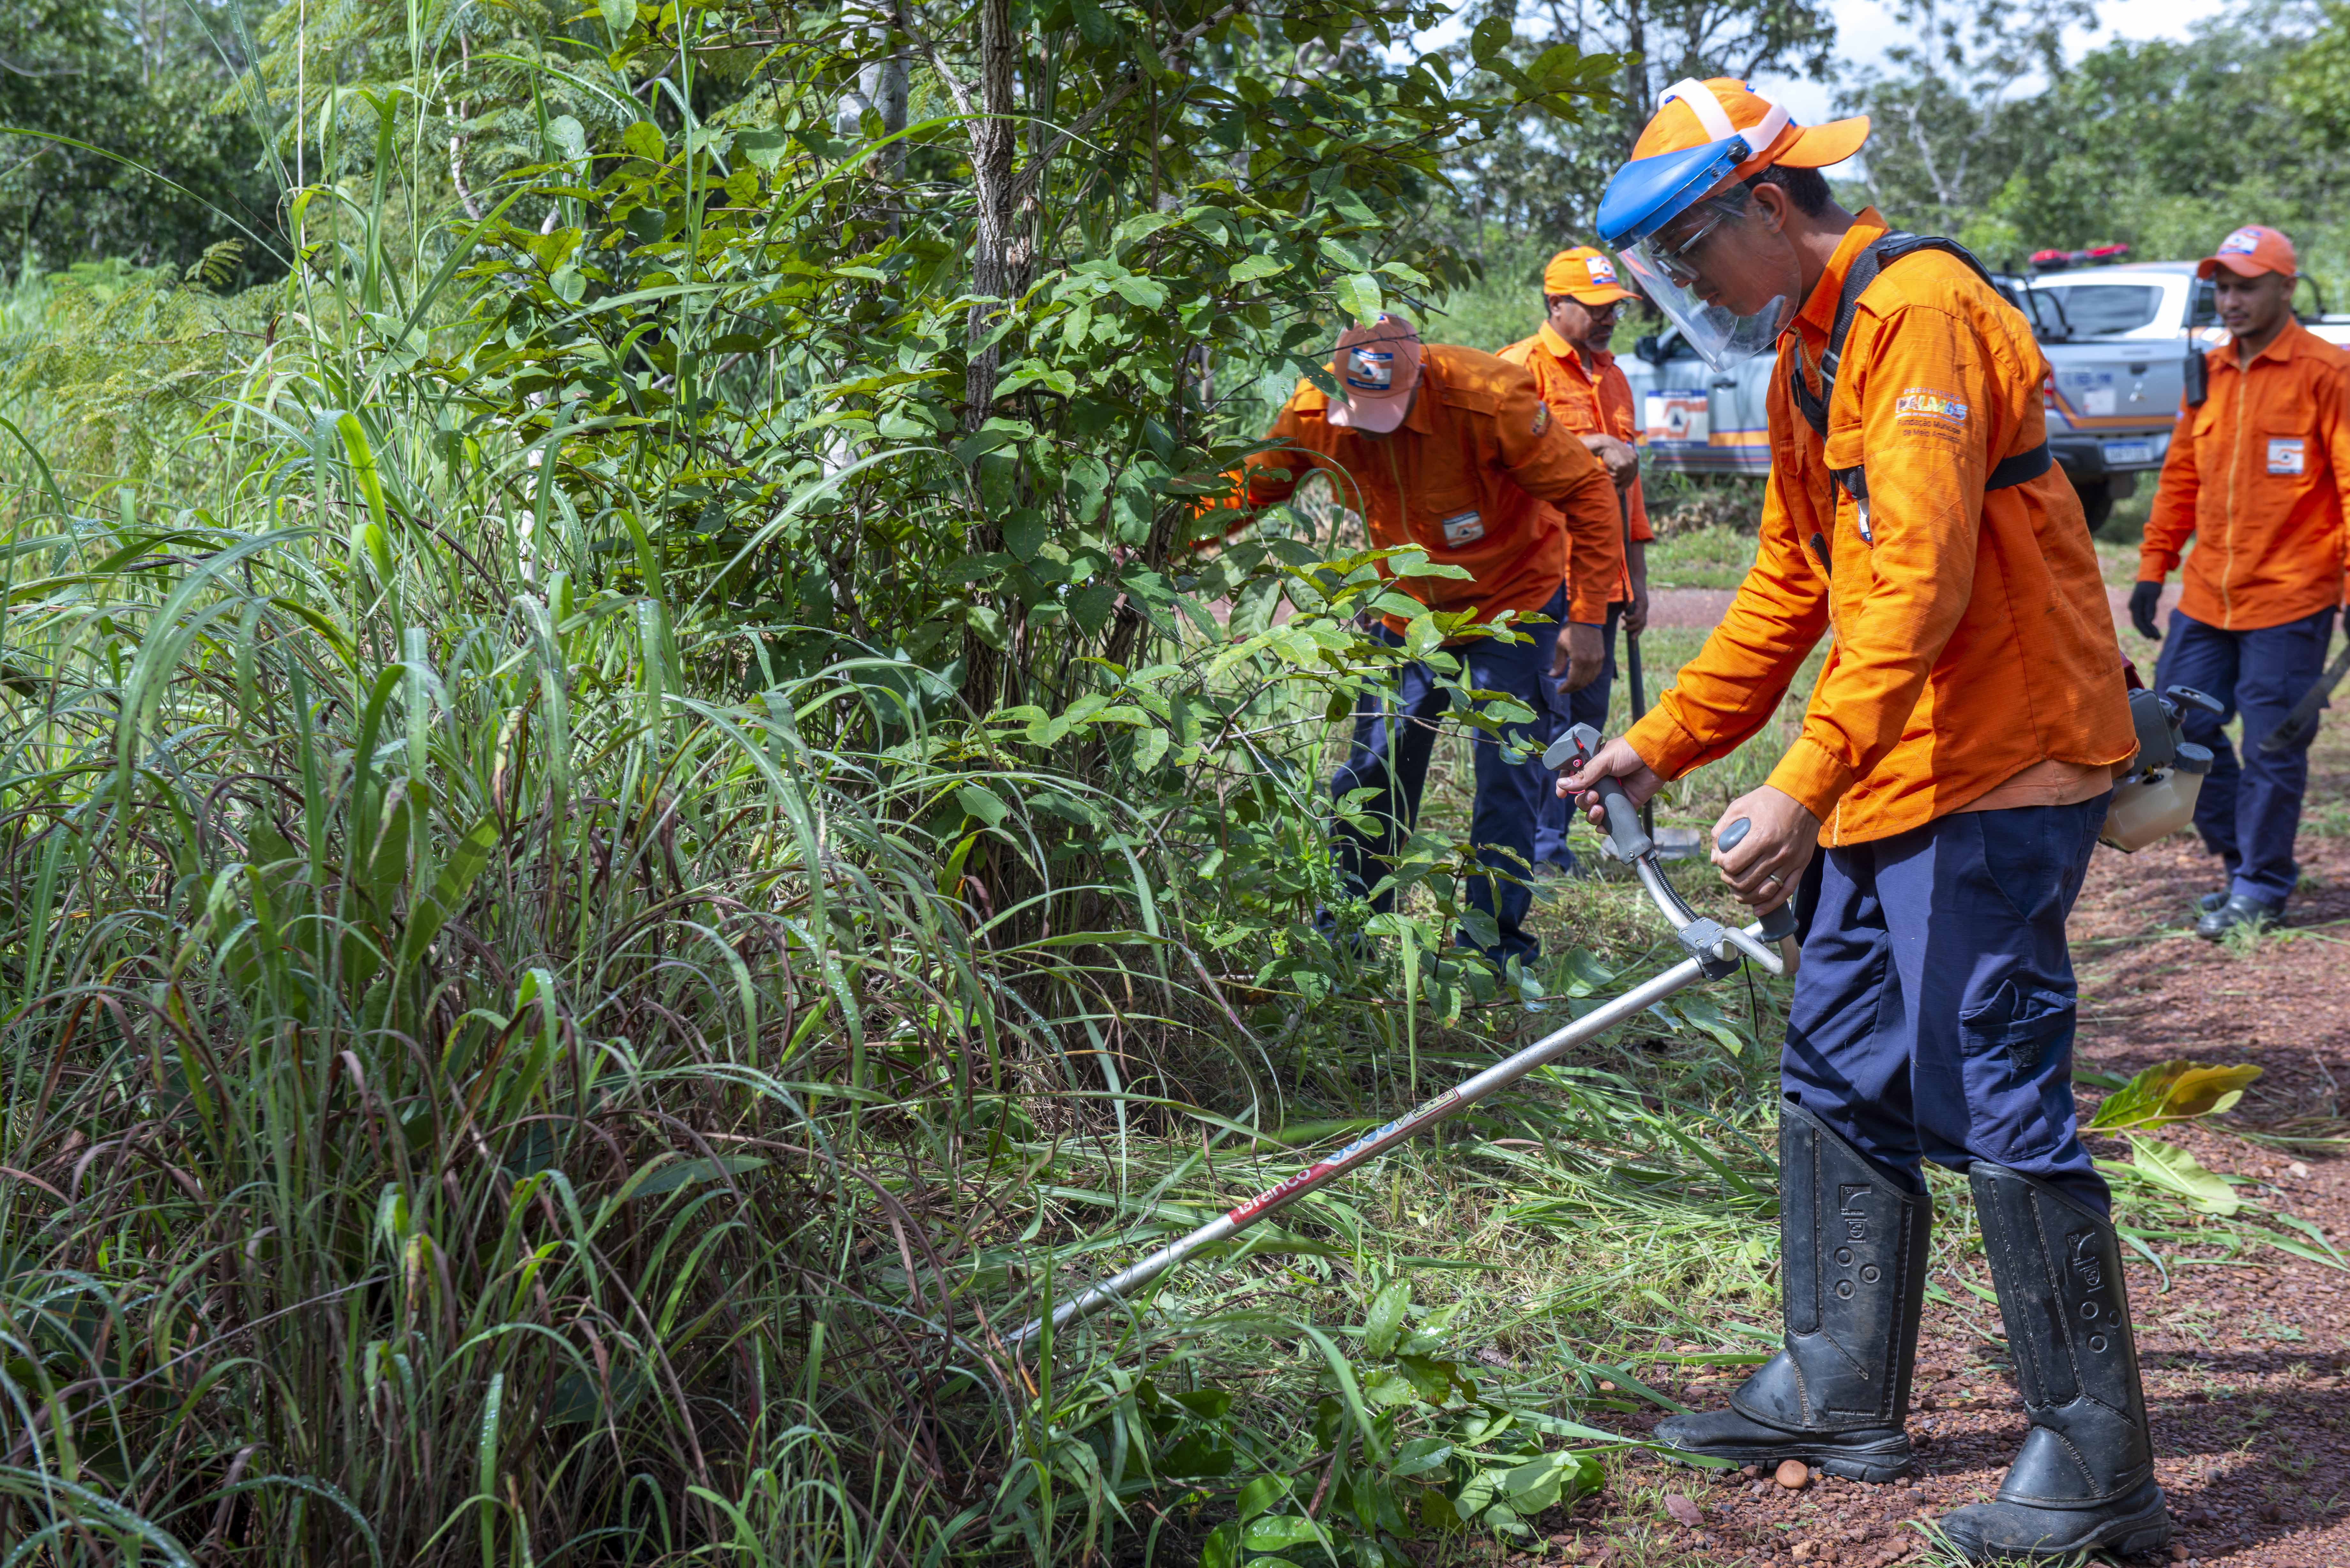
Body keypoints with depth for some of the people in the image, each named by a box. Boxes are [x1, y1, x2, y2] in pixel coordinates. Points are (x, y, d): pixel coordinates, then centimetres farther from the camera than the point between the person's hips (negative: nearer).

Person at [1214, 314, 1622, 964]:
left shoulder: (1489, 400, -29)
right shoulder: (1316, 412, -18)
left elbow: (1588, 492, -21)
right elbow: (1247, 489, -4)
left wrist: (1587, 618, -23)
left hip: (1513, 602, -4)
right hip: (1407, 611, 4)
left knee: (1508, 772, -7)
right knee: (1372, 770, 6)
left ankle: (1494, 941, 4)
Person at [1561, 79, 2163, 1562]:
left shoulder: (1918, 308, -16)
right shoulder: (1808, 355, 17)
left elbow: (1922, 580, -25)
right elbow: (1790, 589, 24)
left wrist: (1805, 785, -30)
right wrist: (1659, 744, 21)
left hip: (1995, 771, -10)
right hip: (1888, 778, 10)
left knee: (1995, 1100, -8)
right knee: (1839, 1082, 14)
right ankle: (1840, 1395, 26)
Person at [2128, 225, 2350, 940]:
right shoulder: (2209, 374, 12)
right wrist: (2153, 568, 15)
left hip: (2289, 598, -6)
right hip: (2207, 597, 7)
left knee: (2272, 747, 0)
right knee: (2181, 727, 7)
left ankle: (2262, 887, 13)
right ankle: (2244, 859, 24)